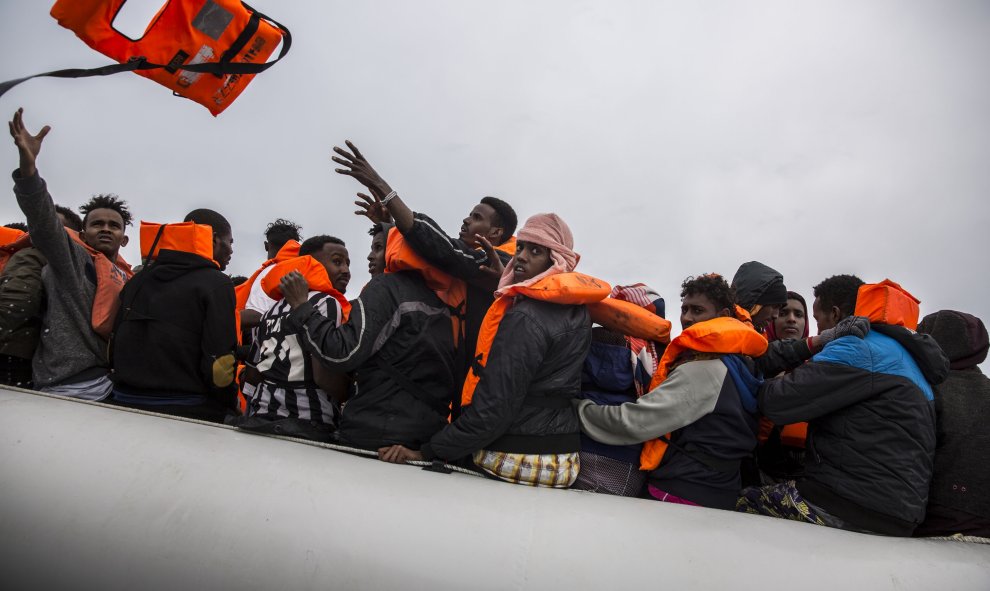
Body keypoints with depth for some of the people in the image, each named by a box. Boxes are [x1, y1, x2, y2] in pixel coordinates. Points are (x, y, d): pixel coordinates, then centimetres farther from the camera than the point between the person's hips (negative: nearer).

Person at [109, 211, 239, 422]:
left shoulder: (137, 280, 10)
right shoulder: (216, 283, -12)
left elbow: (114, 346, 11)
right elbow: (219, 365, -19)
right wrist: (231, 405, -5)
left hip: (126, 403, 7)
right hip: (189, 412, -6)